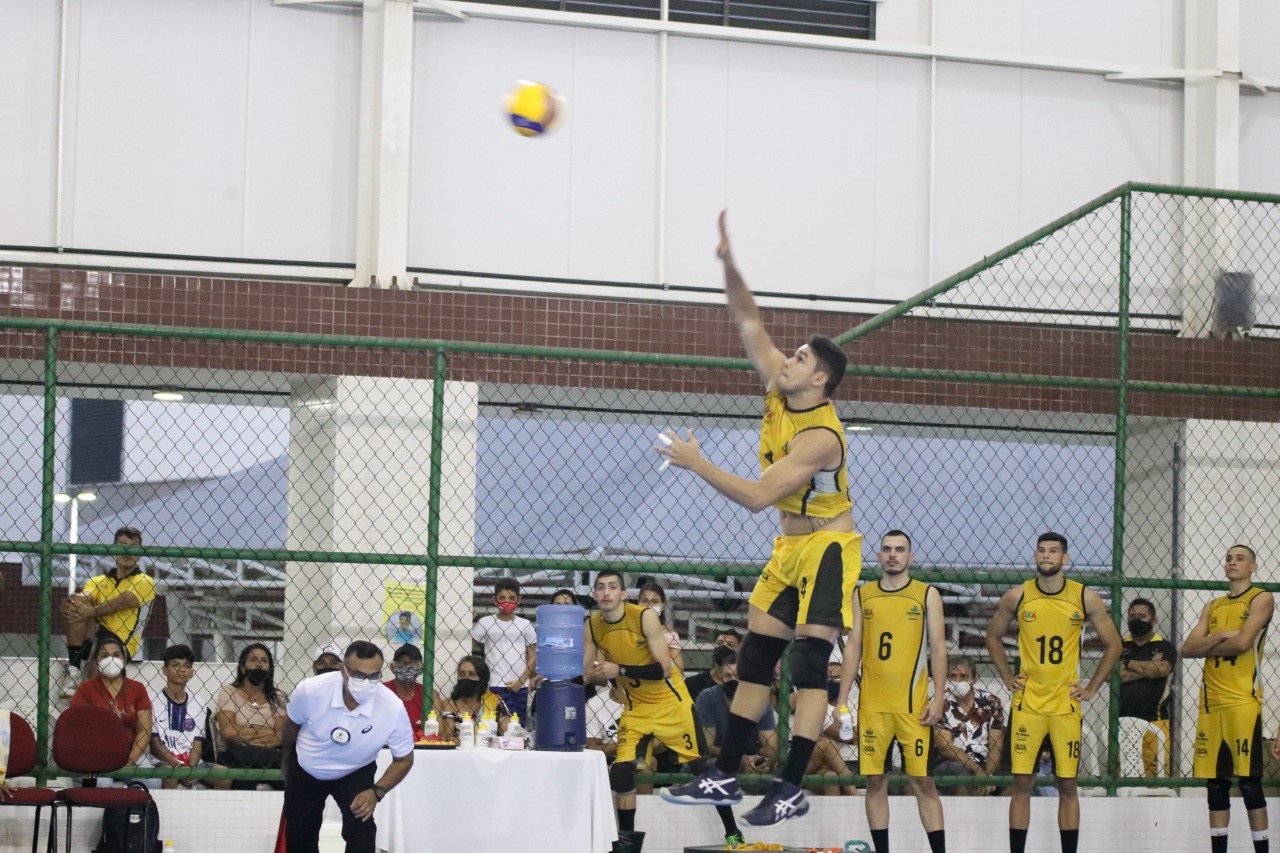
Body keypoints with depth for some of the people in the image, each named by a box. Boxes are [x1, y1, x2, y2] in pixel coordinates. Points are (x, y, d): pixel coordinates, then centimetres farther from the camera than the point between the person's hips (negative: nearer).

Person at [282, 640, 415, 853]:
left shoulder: (393, 708, -34)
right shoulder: (310, 690, -34)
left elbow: (403, 759, -16)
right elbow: (292, 725, -8)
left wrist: (377, 792, -32)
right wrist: (287, 761, 10)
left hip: (354, 773, -1)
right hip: (305, 770, 1)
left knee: (361, 828, -23)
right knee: (299, 835, 11)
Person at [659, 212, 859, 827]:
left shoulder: (820, 435, -25)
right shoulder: (778, 391, -1)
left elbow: (758, 496, -30)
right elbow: (748, 321, 4)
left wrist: (696, 463, -24)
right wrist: (728, 262, -9)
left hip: (827, 549, -9)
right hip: (789, 547, 9)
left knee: (809, 664, -14)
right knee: (753, 659, 8)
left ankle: (792, 789, -15)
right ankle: (725, 777, 12)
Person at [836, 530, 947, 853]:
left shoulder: (927, 594, 4)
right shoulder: (862, 595, 10)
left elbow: (938, 648, 2)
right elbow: (853, 647, 10)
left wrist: (938, 697, -7)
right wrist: (843, 698, 4)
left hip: (914, 704, -2)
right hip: (872, 703, 2)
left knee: (923, 780, -4)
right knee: (875, 780, 4)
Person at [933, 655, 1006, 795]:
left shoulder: (990, 703, 5)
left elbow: (996, 745, 0)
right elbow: (945, 748, -8)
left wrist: (987, 775, -17)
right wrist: (977, 770, -16)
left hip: (985, 766, 2)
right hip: (950, 766, -2)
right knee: (963, 772, -36)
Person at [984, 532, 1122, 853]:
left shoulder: (1085, 598, -2)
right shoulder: (1016, 597, 0)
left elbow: (1113, 645, 8)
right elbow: (993, 637, 15)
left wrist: (1092, 688, 3)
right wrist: (1007, 677, 6)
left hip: (1066, 704, 0)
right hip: (1027, 703, 0)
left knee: (1067, 785, 3)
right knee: (1022, 783, -1)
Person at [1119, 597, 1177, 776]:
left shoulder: (1164, 647, 10)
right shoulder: (1119, 646, 15)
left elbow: (1162, 669, -11)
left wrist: (1129, 664, 0)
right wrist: (1147, 668, -5)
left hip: (1154, 719, -2)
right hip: (1122, 720, 2)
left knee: (1157, 771, -10)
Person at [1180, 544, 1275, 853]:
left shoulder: (1261, 599, 1)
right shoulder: (1213, 607, 18)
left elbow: (1242, 642, -13)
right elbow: (1188, 649, 7)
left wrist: (1206, 647, 1)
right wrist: (1220, 637, -9)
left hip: (1243, 701, -6)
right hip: (1211, 703, 6)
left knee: (1249, 782, -8)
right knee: (1216, 783, 6)